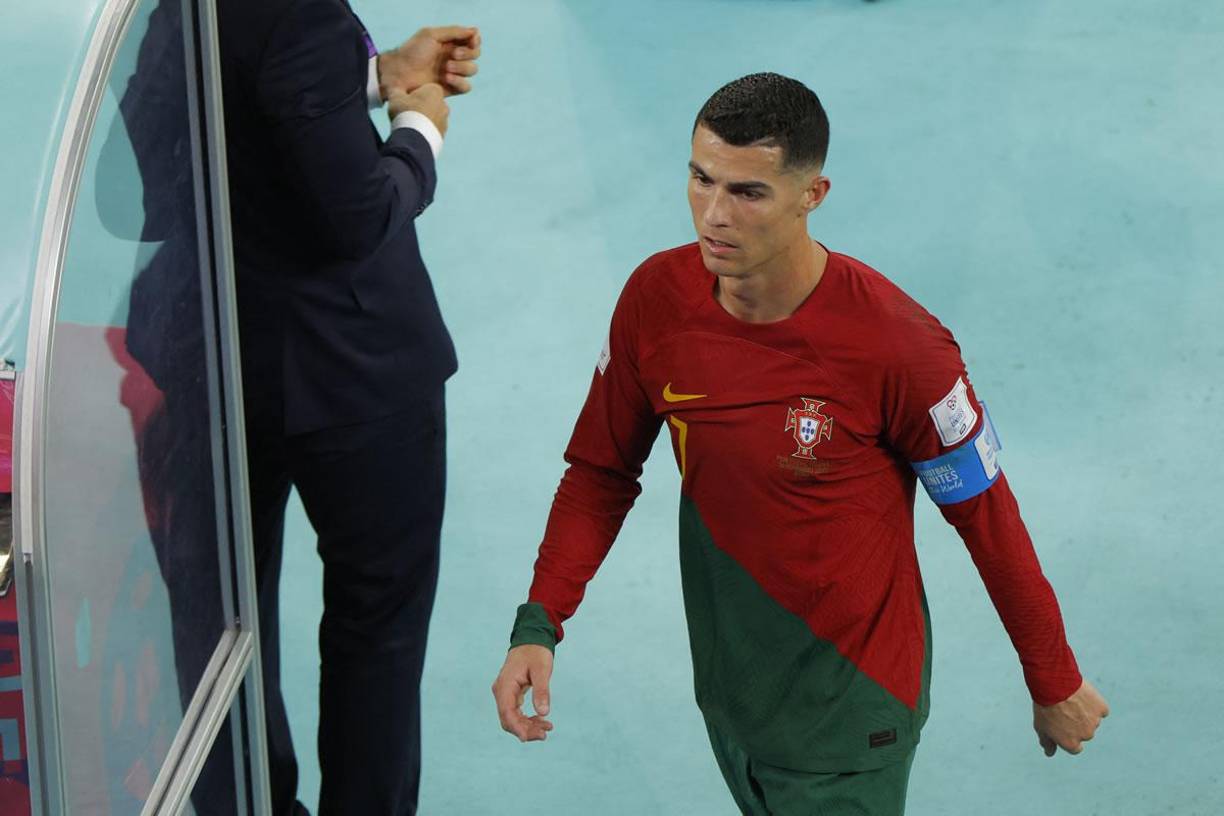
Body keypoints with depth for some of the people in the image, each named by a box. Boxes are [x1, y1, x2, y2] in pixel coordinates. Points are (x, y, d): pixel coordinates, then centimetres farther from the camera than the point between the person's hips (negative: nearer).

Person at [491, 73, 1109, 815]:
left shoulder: (895, 345, -26)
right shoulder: (658, 298, -13)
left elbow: (985, 515, -13)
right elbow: (602, 472, 0)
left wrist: (1056, 684, -2)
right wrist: (538, 627, -13)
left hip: (848, 709, -5)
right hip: (727, 691, 5)